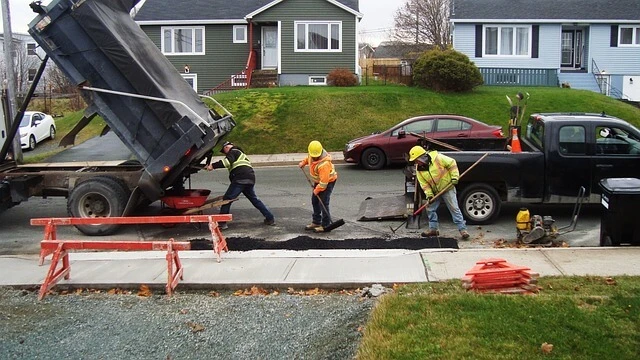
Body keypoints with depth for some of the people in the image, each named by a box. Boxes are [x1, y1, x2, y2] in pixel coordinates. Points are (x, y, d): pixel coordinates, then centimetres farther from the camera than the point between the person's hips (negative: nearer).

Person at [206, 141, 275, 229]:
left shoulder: (233, 152, 7)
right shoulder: (241, 154, 36)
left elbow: (227, 162, -13)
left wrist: (213, 165, -12)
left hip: (241, 179, -9)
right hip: (251, 179, 9)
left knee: (227, 199, -6)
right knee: (254, 199, 22)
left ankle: (222, 223, -10)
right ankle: (270, 218, 21)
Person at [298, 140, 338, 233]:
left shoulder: (324, 164, -38)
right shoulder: (313, 153, -13)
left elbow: (323, 182, -34)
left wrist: (317, 190, -23)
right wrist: (303, 162, 4)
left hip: (328, 181, -9)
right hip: (318, 181, 9)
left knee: (323, 203, -12)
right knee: (314, 201, 14)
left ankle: (325, 226, -3)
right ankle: (316, 222, 26)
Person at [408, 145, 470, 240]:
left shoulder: (437, 158, -22)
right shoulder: (419, 170, -7)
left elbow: (452, 163, -11)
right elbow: (424, 184, -4)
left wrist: (454, 177, -16)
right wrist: (429, 195, -15)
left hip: (447, 188, -6)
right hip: (434, 192, 6)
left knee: (454, 208, -7)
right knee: (430, 209, 7)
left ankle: (463, 229, -3)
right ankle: (433, 229, 21)